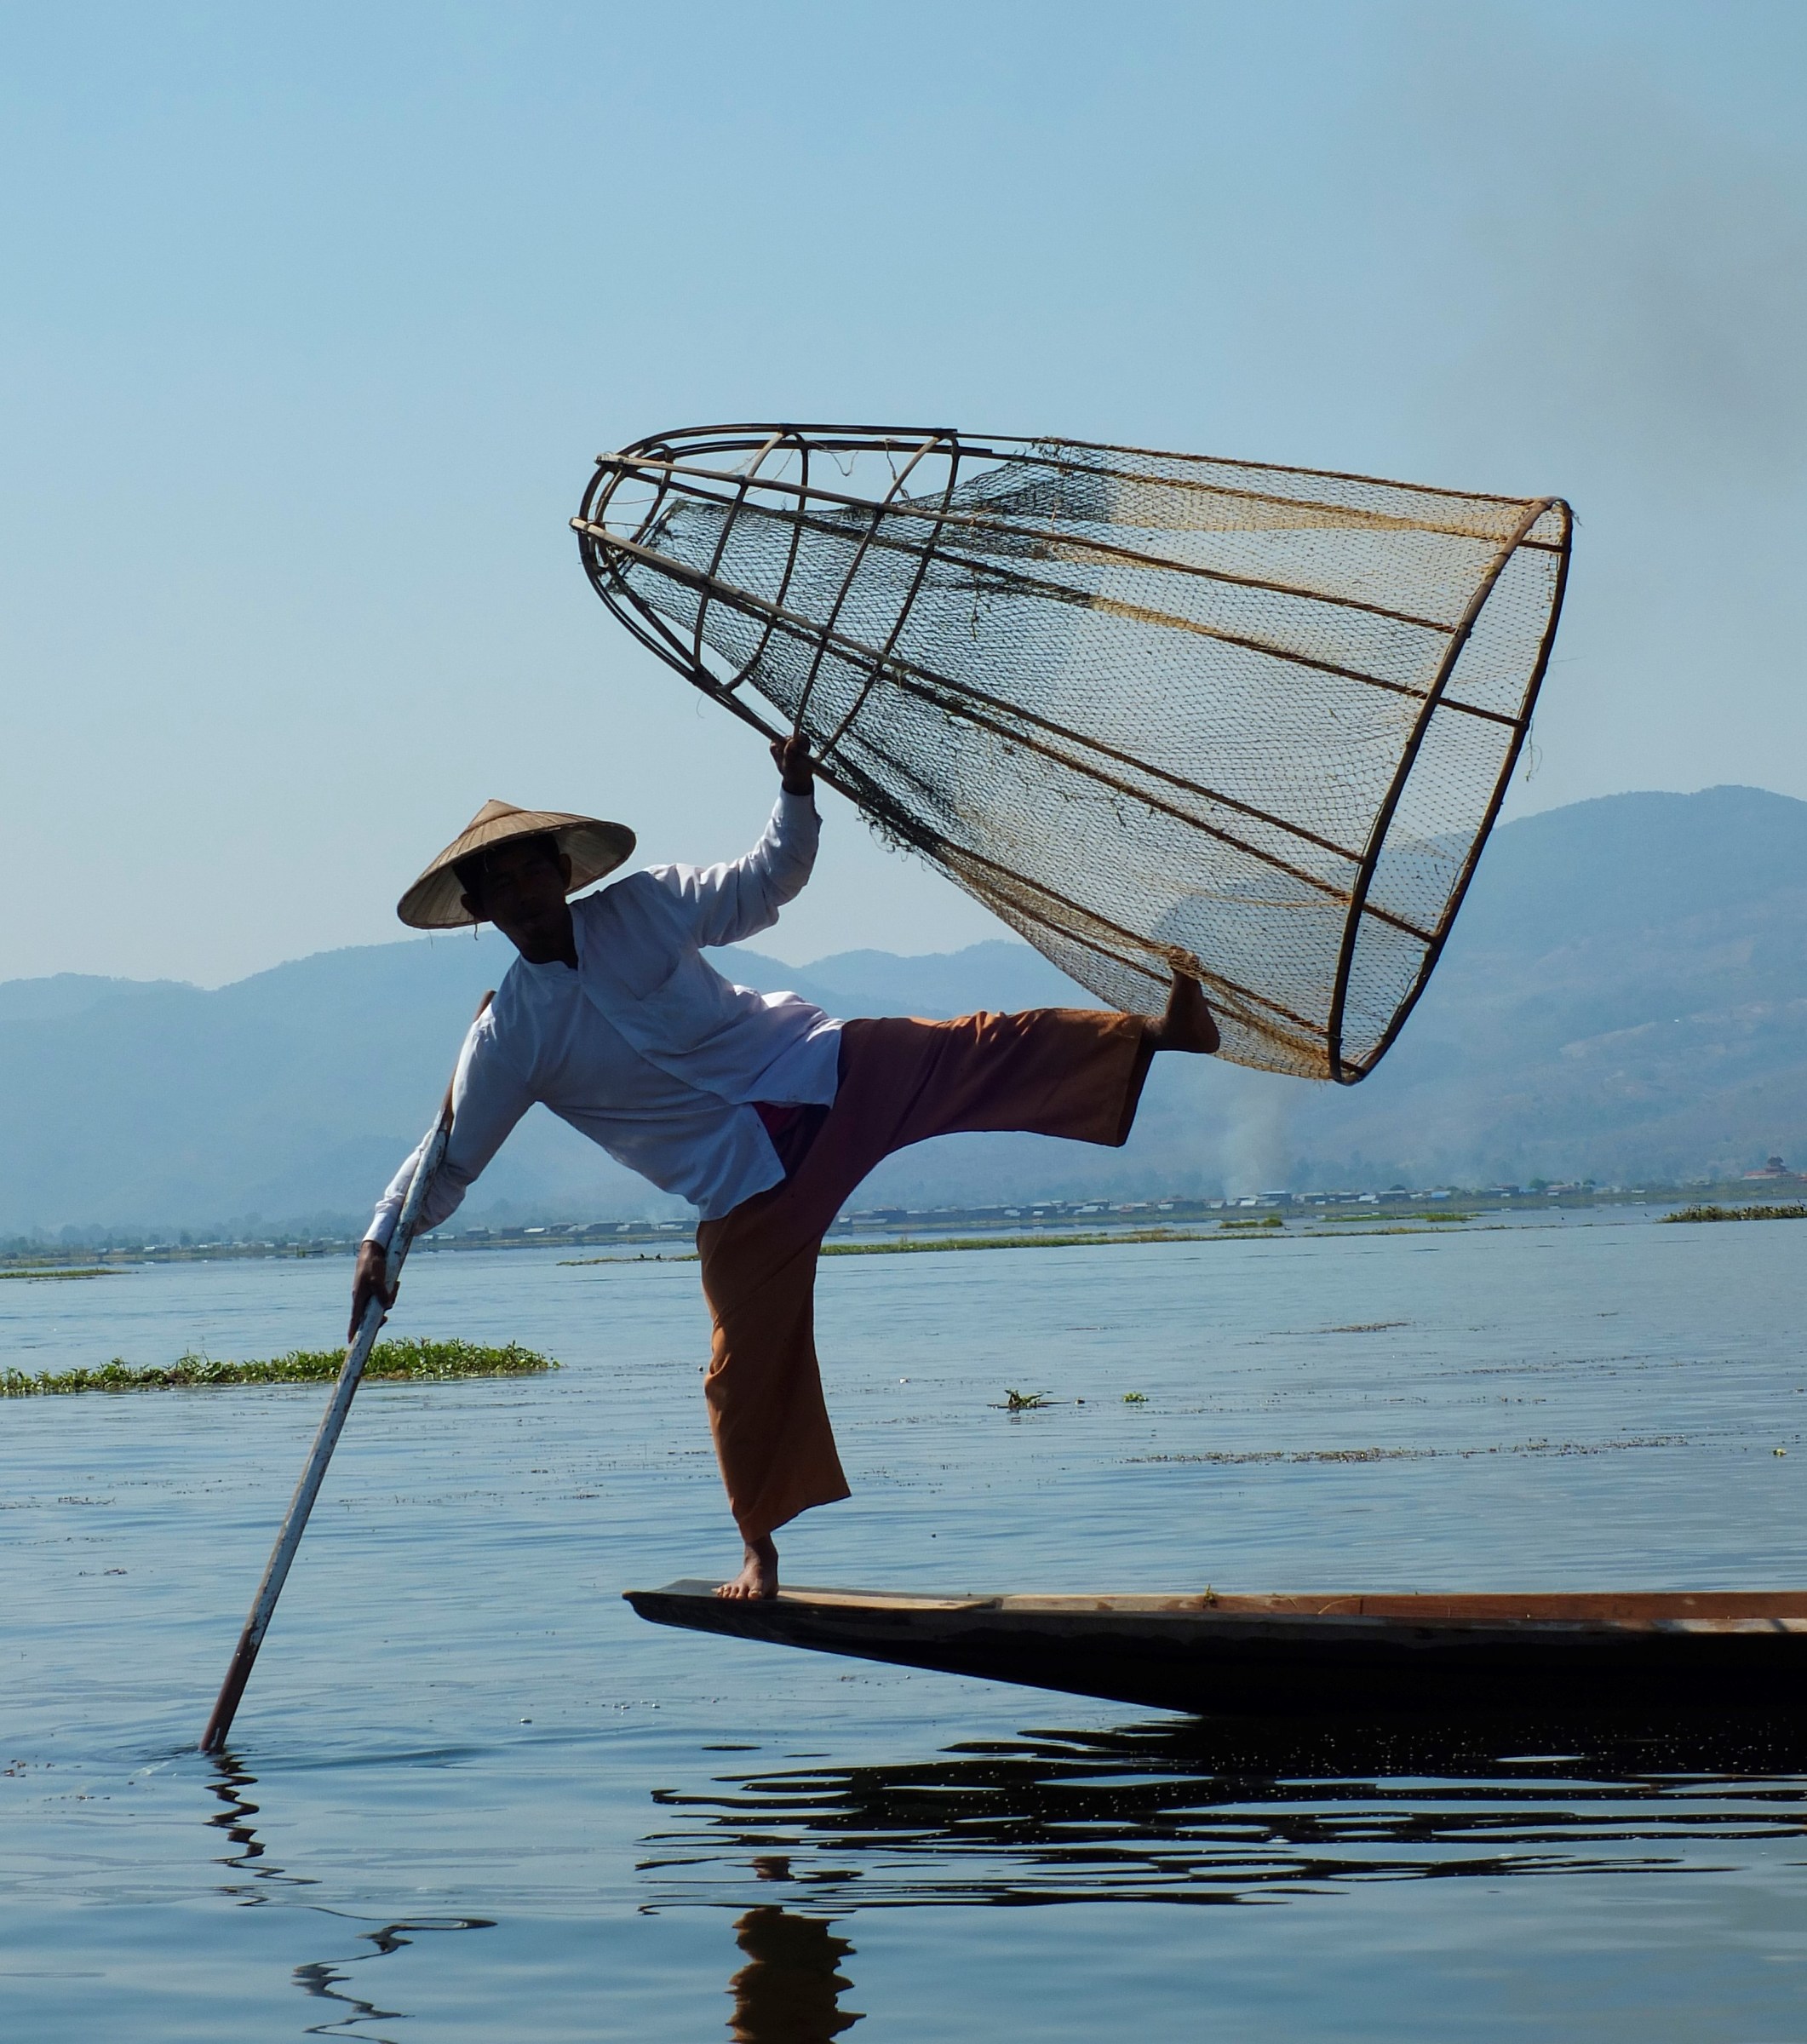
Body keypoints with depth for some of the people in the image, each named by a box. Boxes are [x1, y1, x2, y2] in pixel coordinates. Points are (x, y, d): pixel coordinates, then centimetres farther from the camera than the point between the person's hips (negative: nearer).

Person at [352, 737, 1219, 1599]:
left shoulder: (645, 905, -2)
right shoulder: (508, 1038, -6)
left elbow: (768, 880, 8)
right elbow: (448, 1159, -1)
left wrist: (796, 794, -9)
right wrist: (381, 1243, -13)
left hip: (826, 1072, 1)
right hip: (746, 1187, -1)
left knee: (995, 1052, -15)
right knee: (750, 1364, -1)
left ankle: (1156, 1036, -17)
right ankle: (759, 1548, 15)